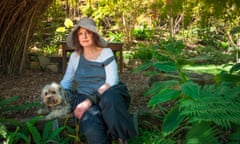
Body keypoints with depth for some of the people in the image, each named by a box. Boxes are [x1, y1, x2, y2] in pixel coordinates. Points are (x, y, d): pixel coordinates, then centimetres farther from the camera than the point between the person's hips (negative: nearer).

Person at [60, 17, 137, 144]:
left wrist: (90, 100, -23)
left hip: (108, 96, 0)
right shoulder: (75, 56, 13)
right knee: (91, 126, -37)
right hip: (84, 98, 1)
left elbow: (112, 82, -11)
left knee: (109, 98, -41)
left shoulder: (106, 52, 2)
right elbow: (65, 82, 19)